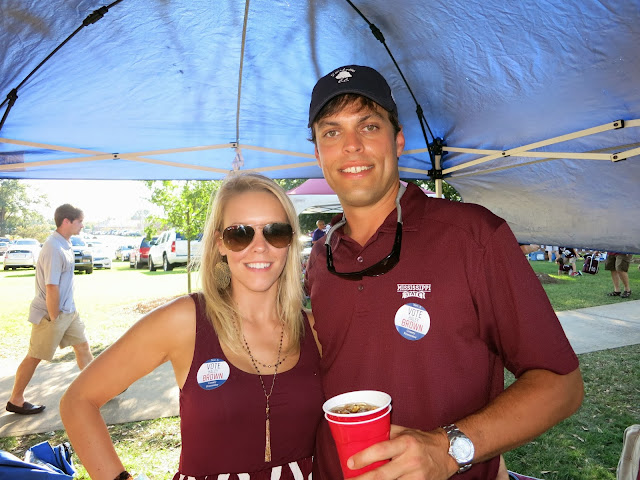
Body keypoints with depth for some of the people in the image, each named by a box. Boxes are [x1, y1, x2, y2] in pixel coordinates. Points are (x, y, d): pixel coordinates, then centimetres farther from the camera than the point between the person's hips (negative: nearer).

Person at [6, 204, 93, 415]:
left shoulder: (65, 244, 5)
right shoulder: (54, 248, -25)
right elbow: (51, 288, -26)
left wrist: (65, 311, 16)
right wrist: (54, 318, -19)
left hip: (68, 310, 9)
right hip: (50, 313, -9)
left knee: (83, 346, 13)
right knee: (35, 357, 7)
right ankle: (15, 400, 25)